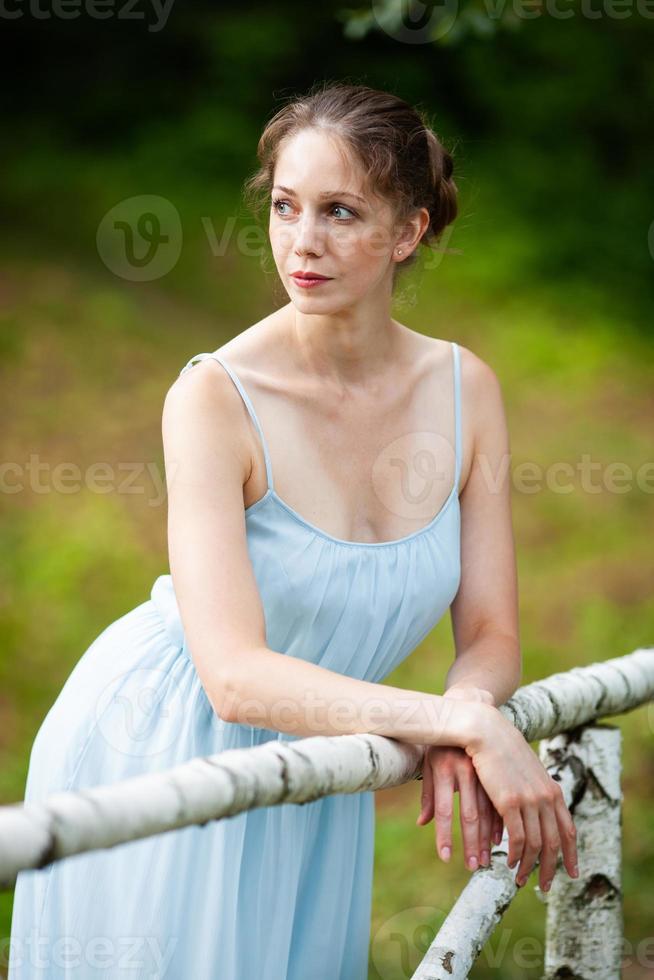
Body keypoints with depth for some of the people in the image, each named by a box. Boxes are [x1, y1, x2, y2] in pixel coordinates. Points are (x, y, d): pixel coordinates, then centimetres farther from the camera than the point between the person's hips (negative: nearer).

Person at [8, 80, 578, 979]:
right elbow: (237, 675, -30)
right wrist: (464, 722, -37)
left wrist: (458, 741, -27)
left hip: (312, 768, 4)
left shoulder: (464, 388, -9)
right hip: (158, 748, -4)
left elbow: (491, 634, -5)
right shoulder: (215, 398, -23)